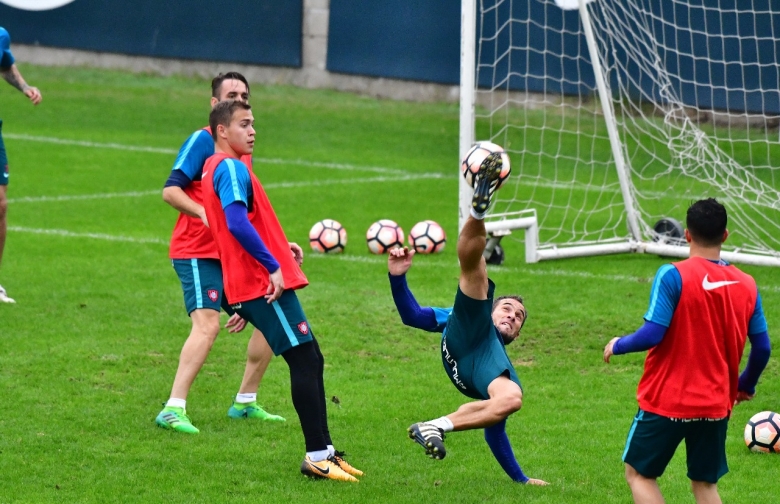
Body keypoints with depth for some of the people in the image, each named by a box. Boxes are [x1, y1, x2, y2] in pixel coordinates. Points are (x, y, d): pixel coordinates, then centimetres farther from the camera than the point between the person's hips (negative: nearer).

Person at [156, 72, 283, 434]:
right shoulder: (203, 140, -7)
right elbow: (171, 190, -16)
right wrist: (204, 213, -31)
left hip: (231, 255, 8)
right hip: (197, 252, -8)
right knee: (207, 323, -24)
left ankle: (245, 402, 22)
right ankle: (173, 409, -27)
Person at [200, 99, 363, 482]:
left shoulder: (216, 168, 20)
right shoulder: (230, 168, -12)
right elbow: (237, 224, -25)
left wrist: (279, 247, 18)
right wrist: (272, 266, -24)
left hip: (255, 283, 10)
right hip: (264, 284, -10)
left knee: (311, 361, 11)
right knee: (305, 360, -10)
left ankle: (324, 450, 13)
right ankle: (317, 457, -10)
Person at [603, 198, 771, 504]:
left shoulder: (673, 276, -15)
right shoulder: (746, 285, 1)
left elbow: (652, 335, -19)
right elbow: (762, 347, 5)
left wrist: (617, 346, 0)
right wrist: (746, 385, 23)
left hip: (666, 401, -4)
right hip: (716, 405, 5)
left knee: (639, 473, 9)